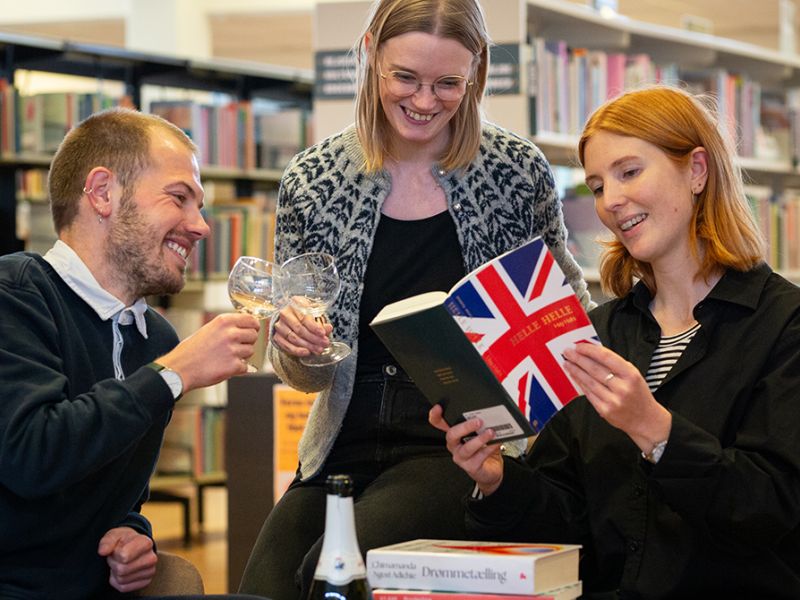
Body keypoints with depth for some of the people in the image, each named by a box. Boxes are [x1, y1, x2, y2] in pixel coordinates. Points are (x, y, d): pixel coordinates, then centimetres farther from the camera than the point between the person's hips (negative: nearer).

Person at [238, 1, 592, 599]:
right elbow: (307, 375, 9)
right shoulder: (313, 181, 1)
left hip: (464, 444, -3)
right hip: (346, 448, 3)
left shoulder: (518, 171, -3)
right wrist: (292, 342, -15)